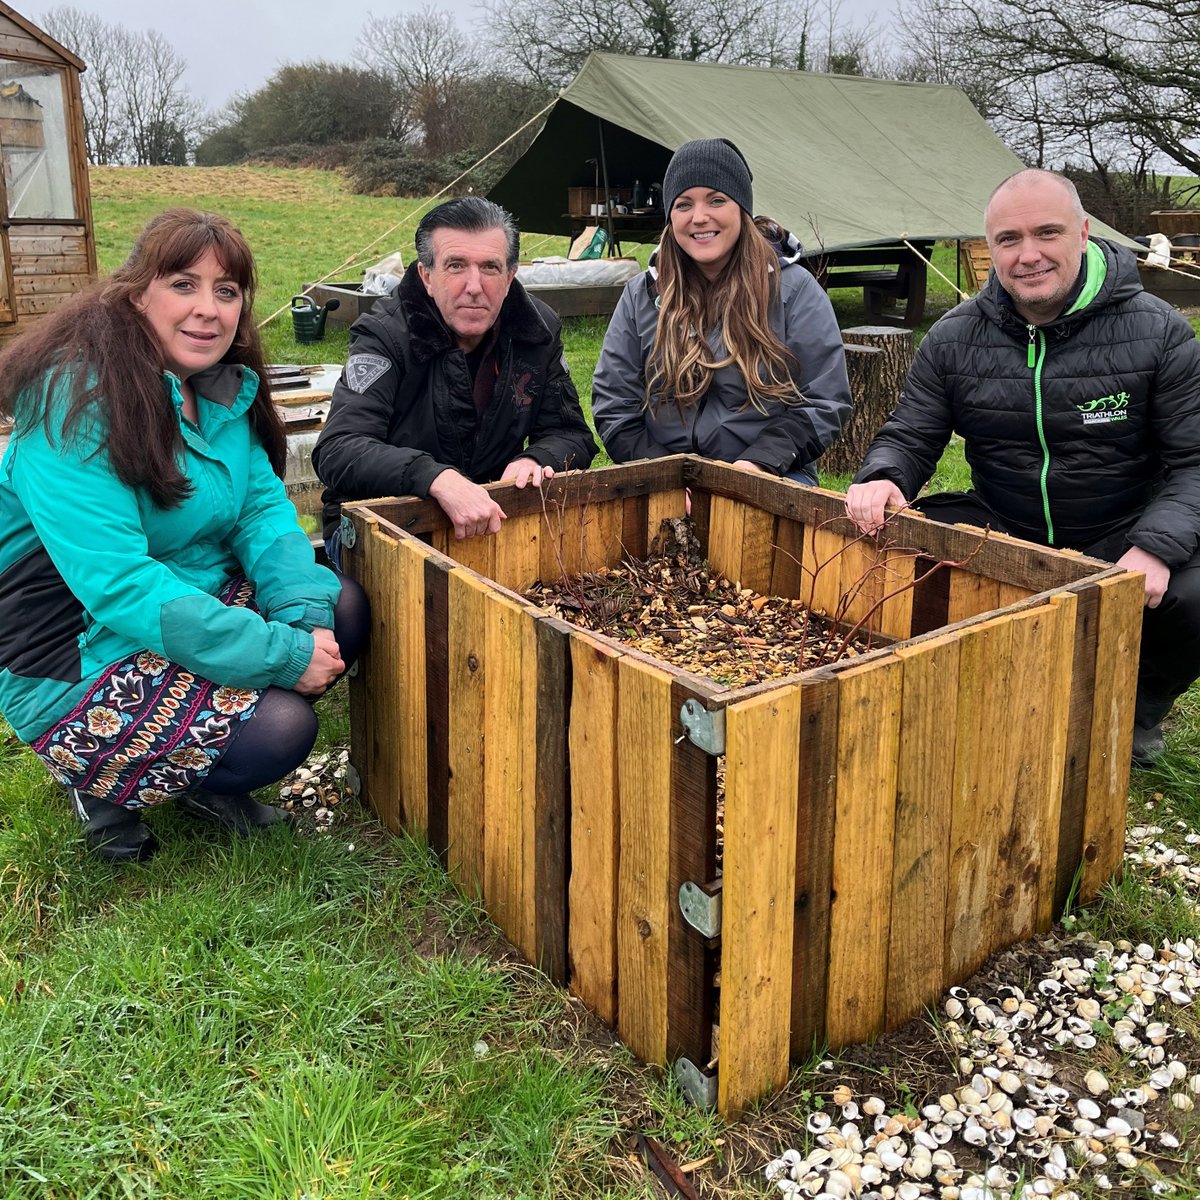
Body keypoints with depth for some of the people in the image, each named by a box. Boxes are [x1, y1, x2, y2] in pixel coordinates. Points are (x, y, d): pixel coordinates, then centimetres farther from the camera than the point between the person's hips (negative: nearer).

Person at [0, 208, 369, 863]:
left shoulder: (226, 386, 2)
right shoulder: (77, 399, -24)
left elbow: (264, 507, -1)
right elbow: (116, 583, -31)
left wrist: (306, 616, -21)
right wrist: (284, 655, -31)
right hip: (79, 657, -8)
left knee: (343, 609, -7)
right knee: (279, 729, -23)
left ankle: (200, 778, 9)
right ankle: (103, 782, 6)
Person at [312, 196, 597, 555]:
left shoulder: (537, 328, 0)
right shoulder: (386, 334, -14)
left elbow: (572, 434, 8)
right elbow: (336, 453, -26)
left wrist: (535, 459, -17)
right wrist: (438, 479, -43)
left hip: (493, 519, 5)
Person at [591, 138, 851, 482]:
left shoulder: (794, 289, 4)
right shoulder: (641, 296, 10)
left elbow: (824, 402, 2)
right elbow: (613, 405, 8)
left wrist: (761, 461, -12)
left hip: (771, 480, -1)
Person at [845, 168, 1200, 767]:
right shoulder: (953, 339, 0)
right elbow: (909, 437, 4)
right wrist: (881, 478, -22)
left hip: (1120, 540, -2)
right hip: (1002, 532, 3)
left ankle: (1138, 711, 7)